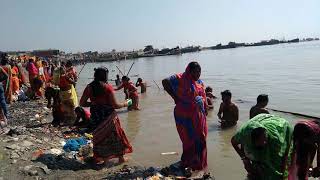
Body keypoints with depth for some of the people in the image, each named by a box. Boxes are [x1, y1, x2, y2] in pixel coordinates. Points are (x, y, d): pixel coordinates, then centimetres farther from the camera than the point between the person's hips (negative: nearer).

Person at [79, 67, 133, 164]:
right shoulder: (108, 87, -13)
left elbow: (82, 103, 2)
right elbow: (115, 105, -14)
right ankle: (121, 157, 25)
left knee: (98, 136, 19)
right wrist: (124, 104, 3)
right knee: (116, 135, 13)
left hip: (95, 116, 4)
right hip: (108, 116, -3)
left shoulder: (89, 87, -1)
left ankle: (98, 158, 27)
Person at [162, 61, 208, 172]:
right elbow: (165, 82, -20)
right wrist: (175, 97, -17)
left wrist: (205, 112, 8)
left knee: (200, 139, 15)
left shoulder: (200, 82, 9)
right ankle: (187, 163, 26)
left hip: (199, 116, 6)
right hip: (186, 116, -6)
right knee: (189, 139, 6)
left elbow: (204, 98, 13)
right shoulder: (180, 79, -12)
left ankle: (199, 162, 35)